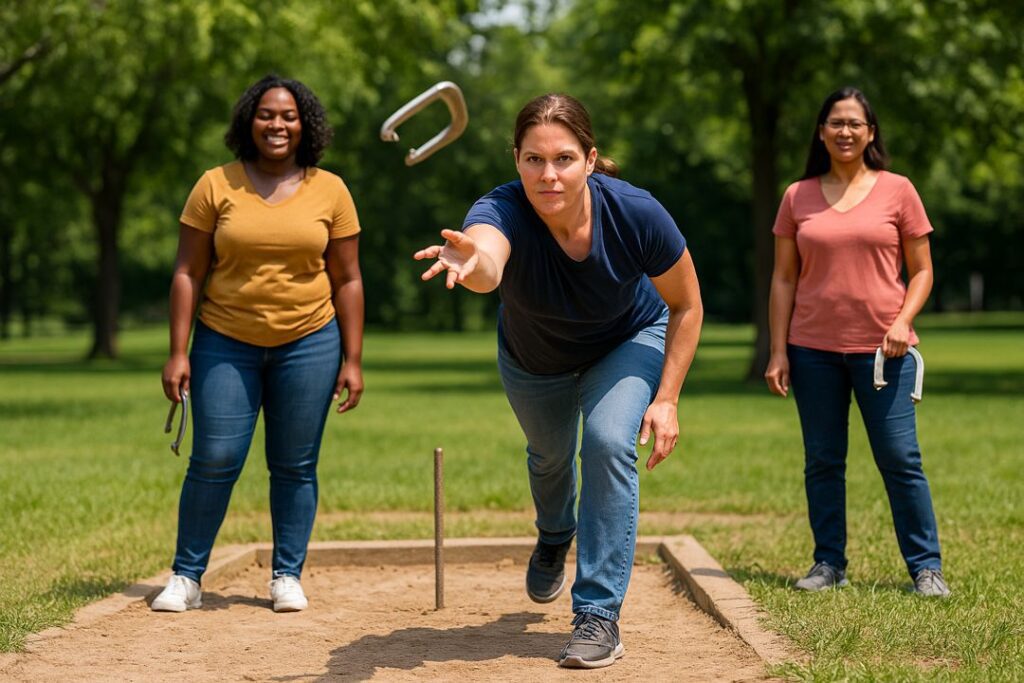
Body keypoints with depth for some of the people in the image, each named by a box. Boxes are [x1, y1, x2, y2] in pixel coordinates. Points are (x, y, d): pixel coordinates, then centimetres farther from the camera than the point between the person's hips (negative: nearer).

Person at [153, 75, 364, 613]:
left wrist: (352, 360, 1)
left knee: (295, 466, 4)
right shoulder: (216, 185, 1)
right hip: (226, 342, -1)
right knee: (214, 461, -4)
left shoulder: (330, 191, 3)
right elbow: (187, 272, 1)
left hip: (308, 344, 1)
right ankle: (186, 577, 9)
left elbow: (347, 280, 5)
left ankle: (287, 576, 16)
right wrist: (178, 352, -5)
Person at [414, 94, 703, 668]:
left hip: (629, 341, -1)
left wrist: (667, 399, -23)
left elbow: (687, 305, -19)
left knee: (608, 443, -23)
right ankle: (555, 537, 58)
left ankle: (600, 615, -11)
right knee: (550, 456, 21)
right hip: (534, 360, 2)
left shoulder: (637, 214, -36)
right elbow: (488, 267, -65)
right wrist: (472, 262, -89)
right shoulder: (503, 211, -40)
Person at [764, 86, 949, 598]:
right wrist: (778, 352, 2)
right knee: (822, 462, 5)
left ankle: (926, 567, 5)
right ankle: (829, 564, 15)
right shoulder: (798, 197, 8)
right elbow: (784, 278, 9)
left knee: (900, 459, -3)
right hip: (814, 349, 2)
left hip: (881, 348, -2)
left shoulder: (897, 191, 4)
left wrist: (903, 321, -11)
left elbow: (922, 271, 6)